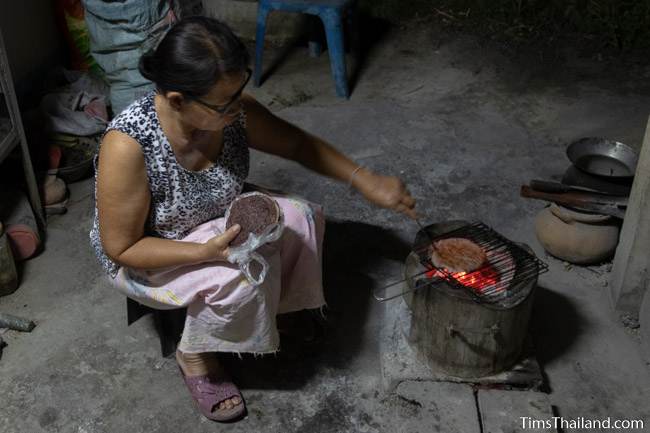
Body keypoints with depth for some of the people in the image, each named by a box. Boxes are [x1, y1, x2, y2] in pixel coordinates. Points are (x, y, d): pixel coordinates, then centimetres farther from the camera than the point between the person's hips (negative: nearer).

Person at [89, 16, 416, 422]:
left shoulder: (233, 110, -20)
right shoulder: (128, 145, -36)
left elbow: (297, 143, -3)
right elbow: (122, 249, -26)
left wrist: (364, 179, -8)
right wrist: (208, 251, -37)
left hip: (214, 219, 6)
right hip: (147, 257, -5)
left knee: (302, 217, -11)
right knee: (242, 277, -29)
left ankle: (273, 310, 12)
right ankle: (194, 355, 1)